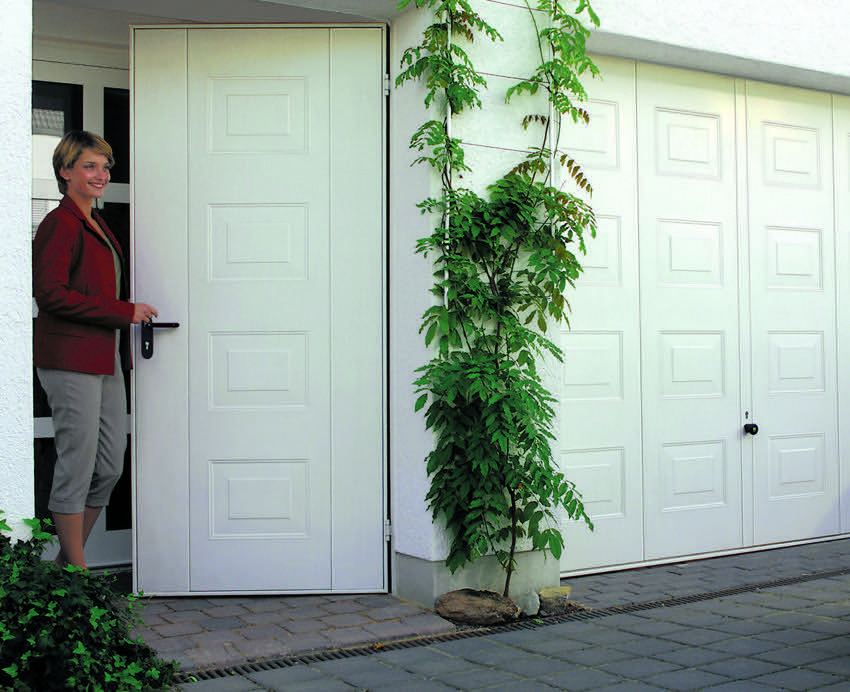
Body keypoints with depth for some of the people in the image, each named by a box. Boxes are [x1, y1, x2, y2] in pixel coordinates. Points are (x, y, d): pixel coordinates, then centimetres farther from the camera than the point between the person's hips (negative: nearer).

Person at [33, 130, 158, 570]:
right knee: (77, 464, -3)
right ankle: (76, 571, 9)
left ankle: (65, 562, 22)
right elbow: (51, 294, -17)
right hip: (72, 359, -9)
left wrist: (130, 313, 10)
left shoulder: (97, 225, 20)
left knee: (110, 466, 10)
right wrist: (124, 312, -15)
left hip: (106, 360, 9)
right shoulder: (61, 223, -8)